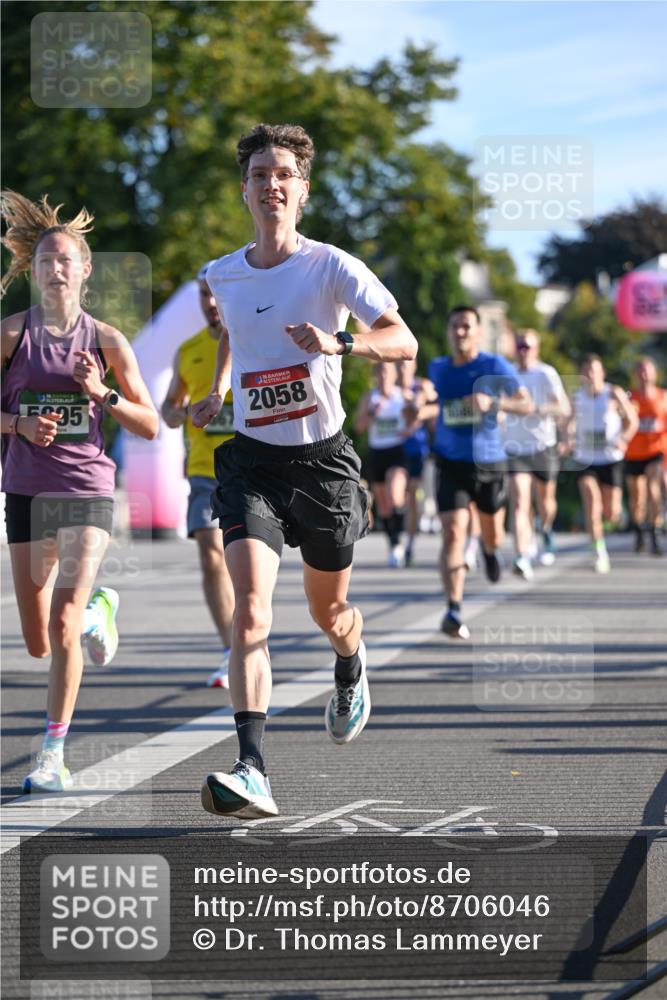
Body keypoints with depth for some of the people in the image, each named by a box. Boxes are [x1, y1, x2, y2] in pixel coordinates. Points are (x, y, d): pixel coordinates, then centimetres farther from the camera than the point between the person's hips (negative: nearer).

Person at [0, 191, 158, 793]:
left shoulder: (106, 341, 0)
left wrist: (102, 394, -12)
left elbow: (150, 426, 3)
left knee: (62, 627, -17)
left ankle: (54, 754, -6)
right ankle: (98, 612, 43)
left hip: (87, 492, -2)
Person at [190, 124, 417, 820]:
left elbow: (404, 343, -19)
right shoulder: (221, 276, 3)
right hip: (250, 458, 1)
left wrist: (339, 343, -35)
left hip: (322, 457, -1)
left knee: (328, 610, 15)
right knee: (250, 604, -19)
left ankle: (351, 667, 55)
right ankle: (252, 771, -28)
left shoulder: (332, 267, -9)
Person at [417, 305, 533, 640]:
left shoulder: (495, 367, -5)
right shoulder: (438, 369, 5)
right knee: (453, 534, -17)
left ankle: (489, 550, 55)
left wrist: (493, 402, -26)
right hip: (452, 464, 0)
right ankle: (453, 610, -19)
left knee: (493, 537, 16)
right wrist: (420, 411, 1)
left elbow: (527, 404, -10)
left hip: (489, 462, 0)